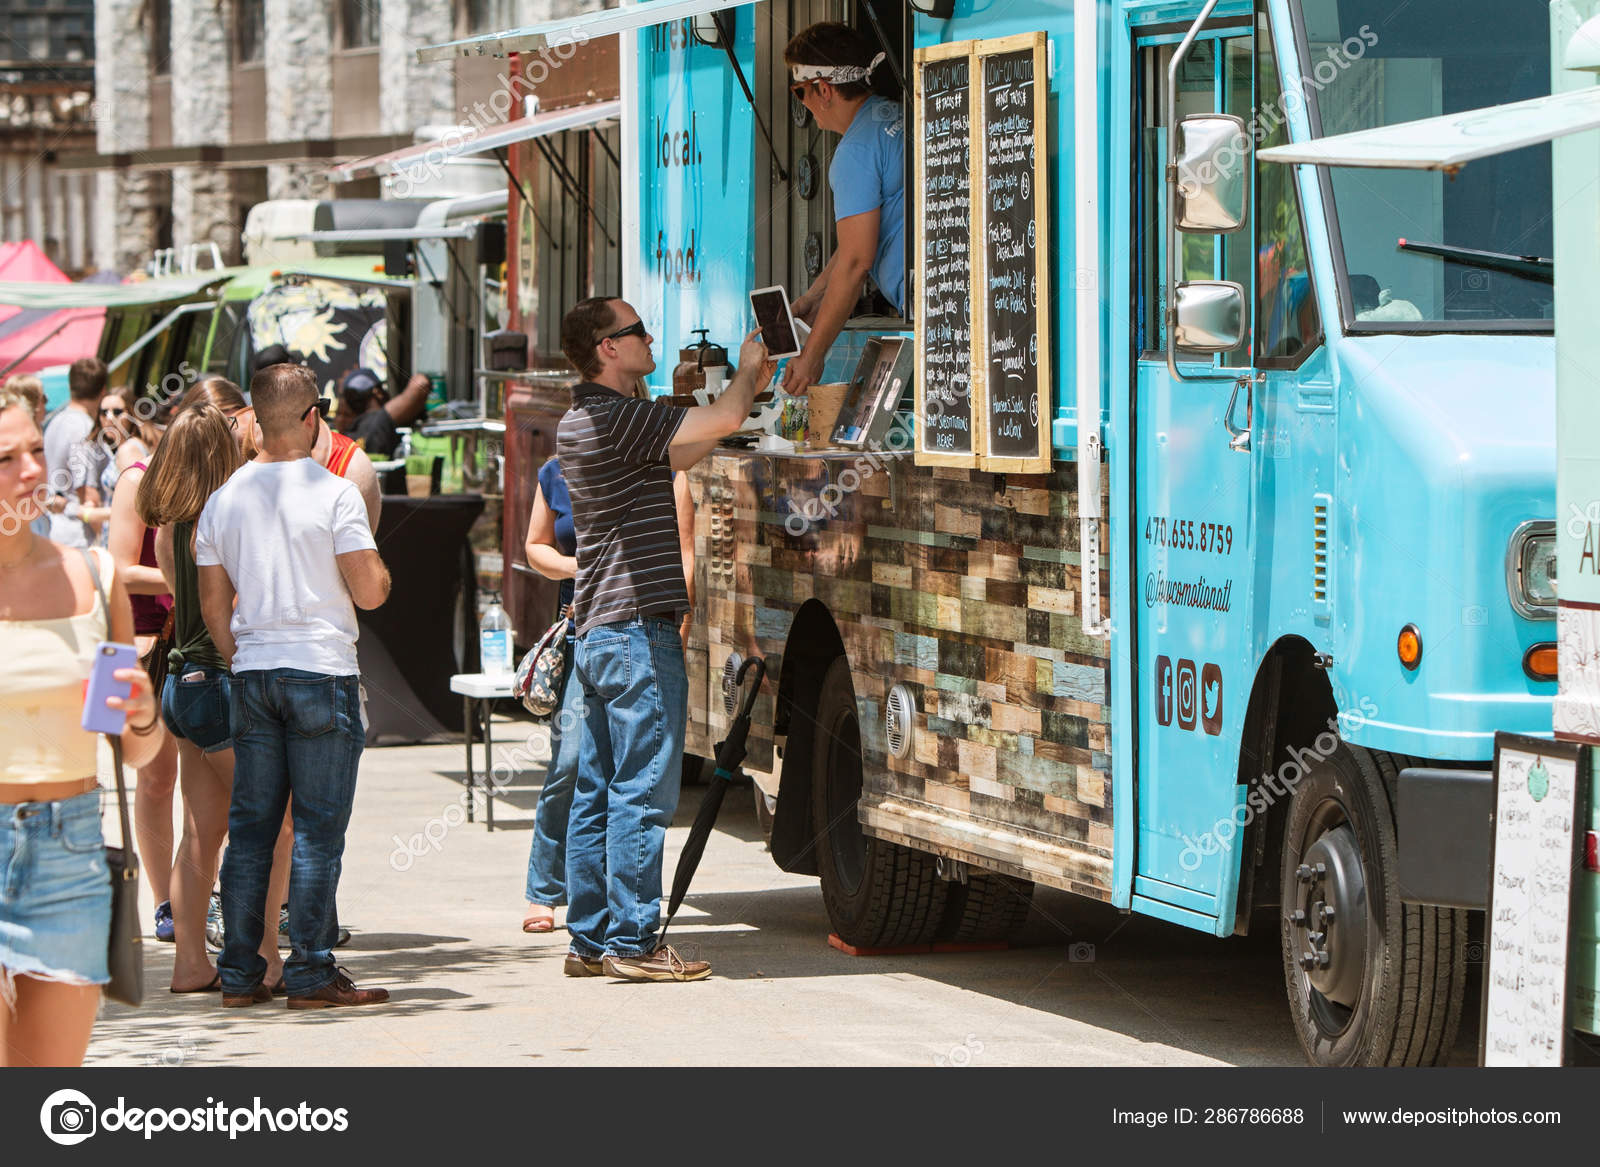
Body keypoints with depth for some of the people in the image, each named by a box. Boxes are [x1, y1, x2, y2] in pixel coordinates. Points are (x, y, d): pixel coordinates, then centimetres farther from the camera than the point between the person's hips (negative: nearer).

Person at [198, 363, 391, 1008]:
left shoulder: (223, 499, 7)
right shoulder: (334, 494, -9)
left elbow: (213, 602, 10)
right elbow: (370, 591, -12)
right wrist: (377, 570, 10)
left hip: (251, 672, 5)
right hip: (321, 672, -5)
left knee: (249, 827, 9)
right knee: (317, 829, -1)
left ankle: (240, 973, 10)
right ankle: (311, 973, -2)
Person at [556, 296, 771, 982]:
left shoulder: (581, 422, 16)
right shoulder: (620, 418, -15)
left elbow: (681, 454, 27)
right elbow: (724, 422, -22)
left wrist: (750, 387, 23)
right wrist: (748, 371, 0)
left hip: (597, 634, 10)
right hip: (639, 630, -10)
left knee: (596, 793, 10)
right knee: (642, 793, -7)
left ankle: (590, 938, 13)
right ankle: (632, 943, -6)